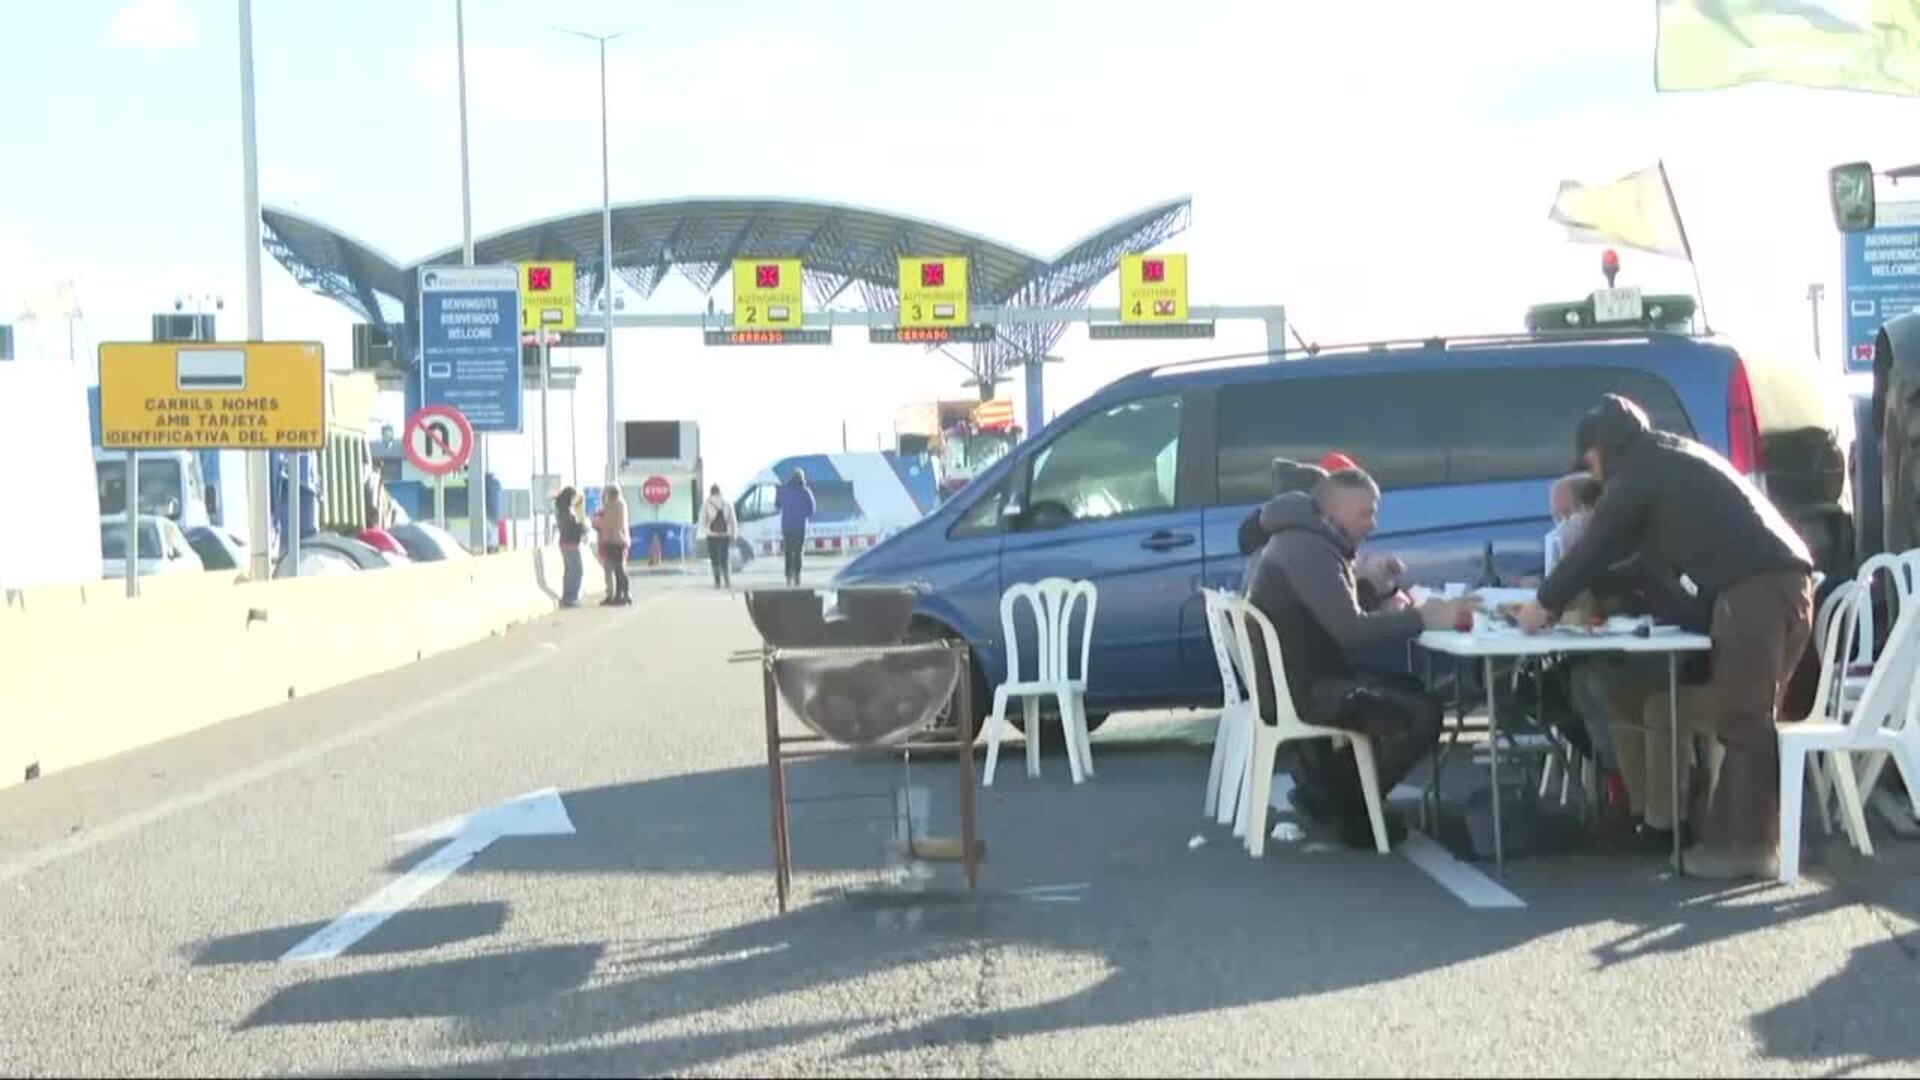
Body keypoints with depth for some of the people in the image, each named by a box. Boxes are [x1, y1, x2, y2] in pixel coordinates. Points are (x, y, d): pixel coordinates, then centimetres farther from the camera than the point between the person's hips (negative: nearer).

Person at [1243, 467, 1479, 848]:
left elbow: (1342, 617, 16)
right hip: (1300, 690, -11)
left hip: (1300, 678, 11)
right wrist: (1423, 619, -25)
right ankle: (1335, 800, 3)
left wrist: (1384, 601, -1)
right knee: (1423, 714, -14)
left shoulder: (1307, 542, 14)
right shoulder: (1309, 551, -21)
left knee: (1415, 692, 20)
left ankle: (1325, 780, 18)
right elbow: (1352, 631, -30)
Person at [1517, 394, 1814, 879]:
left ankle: (1751, 846, -8)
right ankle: (1729, 836, 12)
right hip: (1782, 580, 9)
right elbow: (1655, 553, 36)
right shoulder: (1676, 459, 29)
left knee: (1744, 721, -8)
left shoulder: (1639, 470, 2)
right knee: (1746, 718, 11)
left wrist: (1545, 603, 15)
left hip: (1754, 588, -9)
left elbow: (1598, 546, 4)